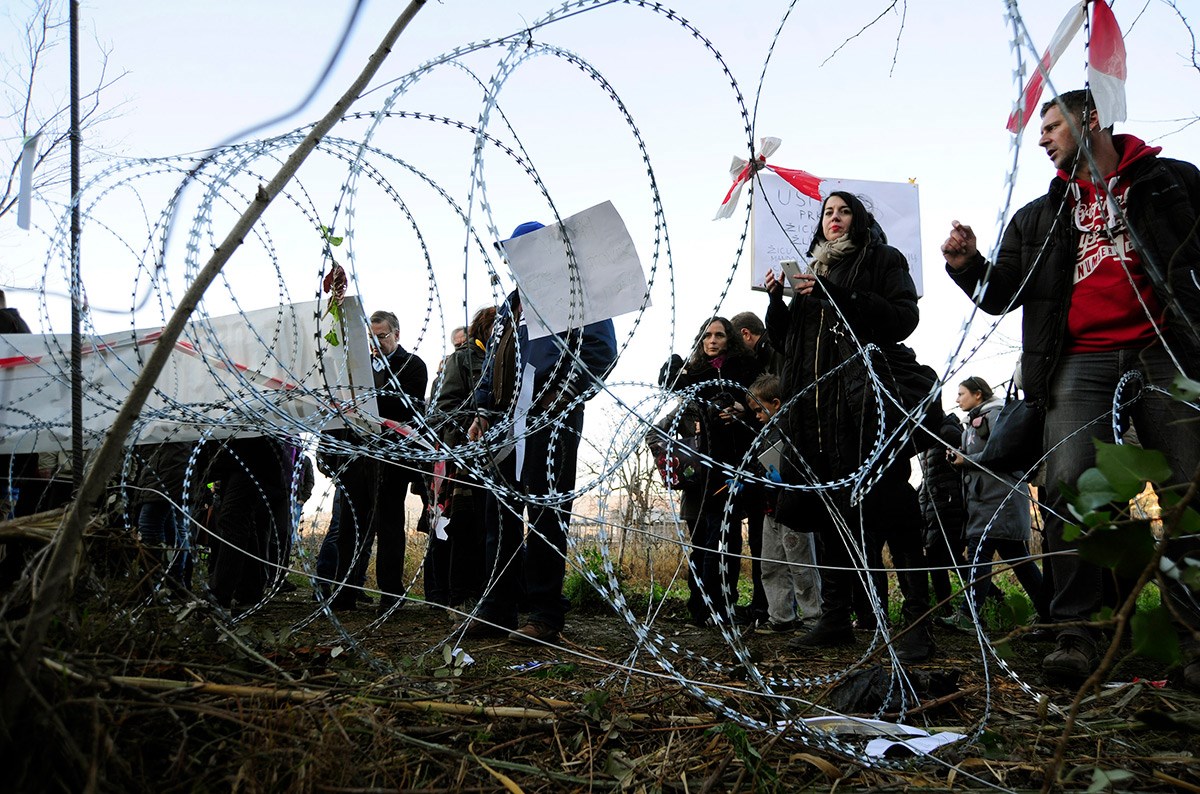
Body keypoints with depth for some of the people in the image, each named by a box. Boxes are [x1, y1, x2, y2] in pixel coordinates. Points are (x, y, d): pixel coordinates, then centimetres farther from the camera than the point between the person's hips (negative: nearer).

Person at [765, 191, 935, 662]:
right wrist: (776, 301, 3)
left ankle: (918, 623, -10)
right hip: (817, 402, 6)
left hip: (867, 398, -5)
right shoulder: (812, 272, 24)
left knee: (888, 508, -12)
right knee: (826, 510, 5)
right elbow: (784, 341, 22)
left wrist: (837, 295, -13)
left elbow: (904, 318, -6)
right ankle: (835, 619, 11)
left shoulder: (883, 260, 10)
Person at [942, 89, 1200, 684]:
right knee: (1068, 484, -16)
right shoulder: (1037, 216, 25)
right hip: (1079, 362, 2)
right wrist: (967, 266, 1)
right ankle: (1075, 629, -11)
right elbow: (1000, 297, 21)